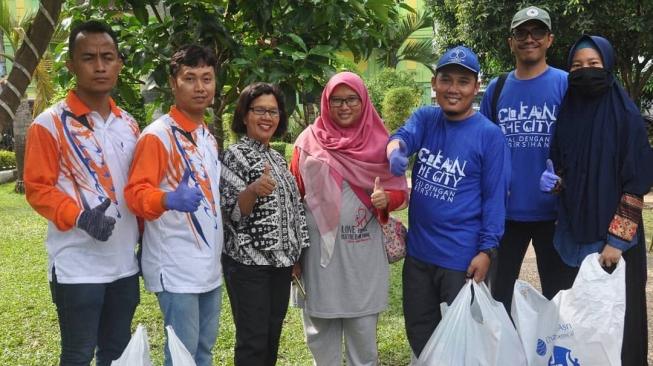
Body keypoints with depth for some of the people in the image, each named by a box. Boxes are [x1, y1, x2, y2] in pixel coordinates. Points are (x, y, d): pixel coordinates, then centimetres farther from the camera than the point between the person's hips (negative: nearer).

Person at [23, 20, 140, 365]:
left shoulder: (128, 124, 10)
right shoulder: (50, 124, -7)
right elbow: (37, 188, -10)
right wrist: (80, 217, -24)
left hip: (125, 262, 6)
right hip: (77, 265, -5)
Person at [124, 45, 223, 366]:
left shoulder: (209, 137, 13)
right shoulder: (157, 135, -13)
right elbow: (135, 192, -22)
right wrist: (169, 199, -40)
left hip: (210, 264, 8)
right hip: (177, 267, -8)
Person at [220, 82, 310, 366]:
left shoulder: (277, 158, 13)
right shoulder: (235, 155, -10)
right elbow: (231, 211, -16)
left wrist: (295, 256, 15)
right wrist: (254, 189, -35)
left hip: (279, 261, 7)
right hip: (248, 263, -7)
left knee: (273, 336, 14)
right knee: (253, 340, -1)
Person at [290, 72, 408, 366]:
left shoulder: (380, 141, 2)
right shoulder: (310, 141, 0)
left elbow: (399, 189, 5)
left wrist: (386, 199, -19)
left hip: (364, 252, 1)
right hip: (319, 249, 0)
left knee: (364, 329, 11)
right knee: (321, 329, 12)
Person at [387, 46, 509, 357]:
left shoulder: (489, 135, -9)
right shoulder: (424, 118, 2)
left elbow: (494, 197, -9)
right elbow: (405, 135, -19)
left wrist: (487, 250, -15)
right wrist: (395, 150, -42)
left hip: (462, 257, -4)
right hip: (418, 251, 5)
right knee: (419, 333, 20)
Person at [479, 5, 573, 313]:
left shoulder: (567, 85, -4)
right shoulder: (496, 89, 5)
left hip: (553, 210, -3)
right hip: (506, 209, 3)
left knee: (556, 295, 13)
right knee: (499, 293, 16)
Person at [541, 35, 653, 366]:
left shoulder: (626, 116, -10)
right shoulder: (566, 114, 5)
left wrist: (617, 238, -17)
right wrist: (554, 182, -10)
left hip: (613, 234, -4)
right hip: (573, 232, 5)